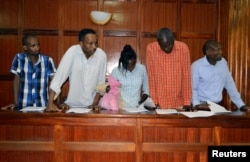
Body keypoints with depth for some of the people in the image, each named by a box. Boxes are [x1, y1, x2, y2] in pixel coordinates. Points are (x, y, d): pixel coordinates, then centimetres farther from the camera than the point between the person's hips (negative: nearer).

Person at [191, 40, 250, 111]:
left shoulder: (223, 62, 5)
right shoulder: (196, 65, -9)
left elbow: (230, 85, 10)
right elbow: (192, 88, -7)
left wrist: (241, 105, 8)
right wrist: (197, 104, -24)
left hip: (217, 106, 4)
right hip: (202, 106, -4)